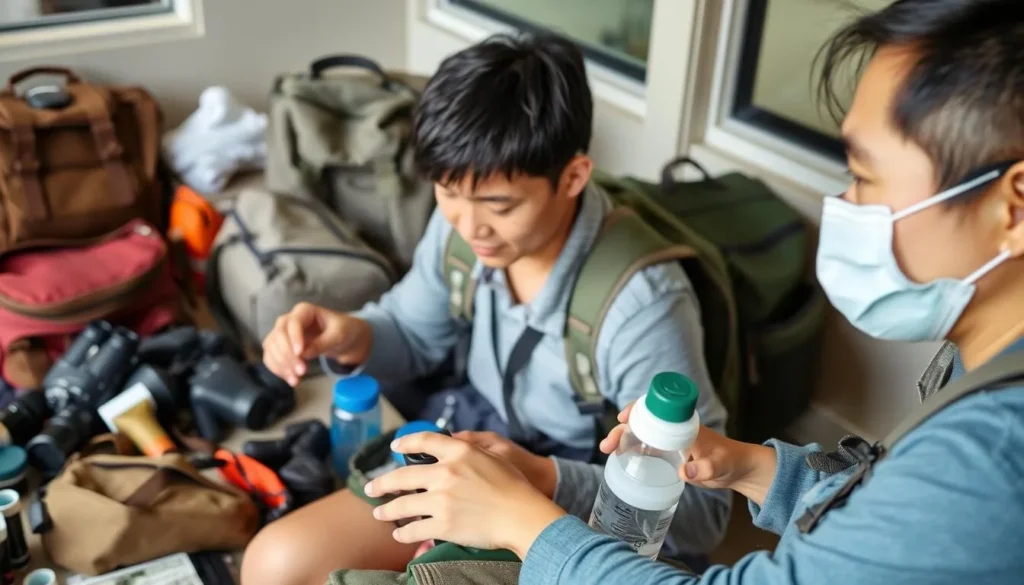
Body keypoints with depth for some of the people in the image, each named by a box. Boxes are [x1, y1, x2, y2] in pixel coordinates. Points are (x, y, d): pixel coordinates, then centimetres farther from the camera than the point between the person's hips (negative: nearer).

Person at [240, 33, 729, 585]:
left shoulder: (641, 305, -31)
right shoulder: (464, 219, -13)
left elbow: (702, 510, -24)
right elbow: (414, 331, 7)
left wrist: (542, 480, -37)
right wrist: (351, 336, -17)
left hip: (582, 509, -5)